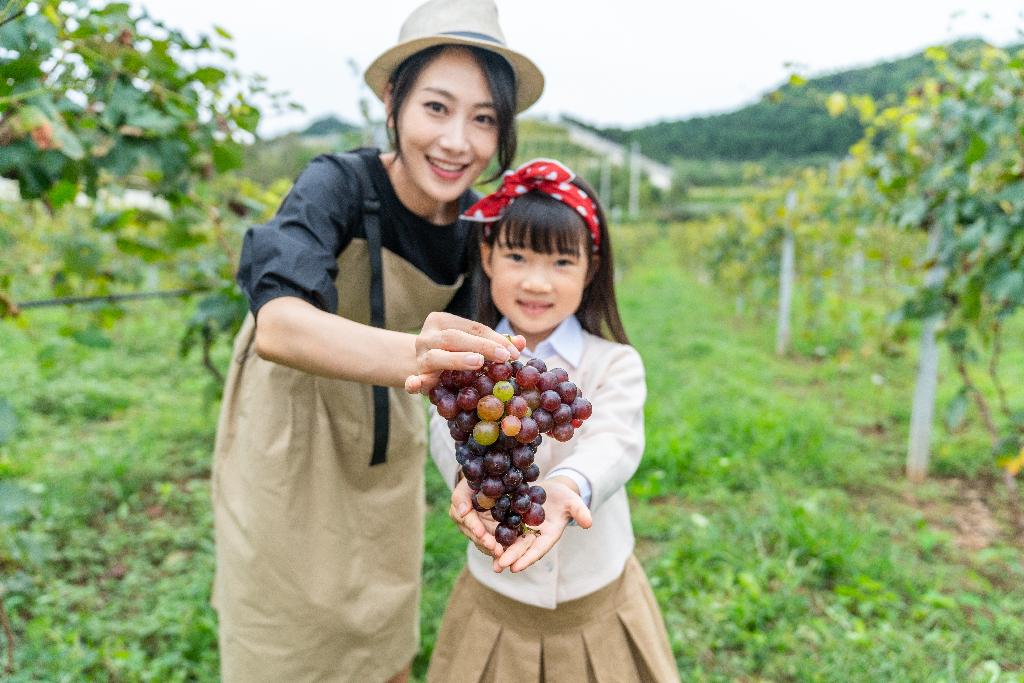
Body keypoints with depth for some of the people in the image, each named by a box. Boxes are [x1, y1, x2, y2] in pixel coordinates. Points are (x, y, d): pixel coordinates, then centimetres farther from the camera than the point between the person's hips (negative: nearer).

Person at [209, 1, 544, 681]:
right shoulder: (339, 184, -25)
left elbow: (467, 339, 4)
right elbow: (275, 324, -44)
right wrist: (409, 355, -61)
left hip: (385, 445, 5)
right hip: (291, 436, -4)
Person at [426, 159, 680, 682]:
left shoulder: (615, 365, -8)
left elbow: (613, 446, -26)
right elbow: (451, 433, -24)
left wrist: (565, 487, -49)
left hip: (597, 597, -1)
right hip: (495, 599, 1)